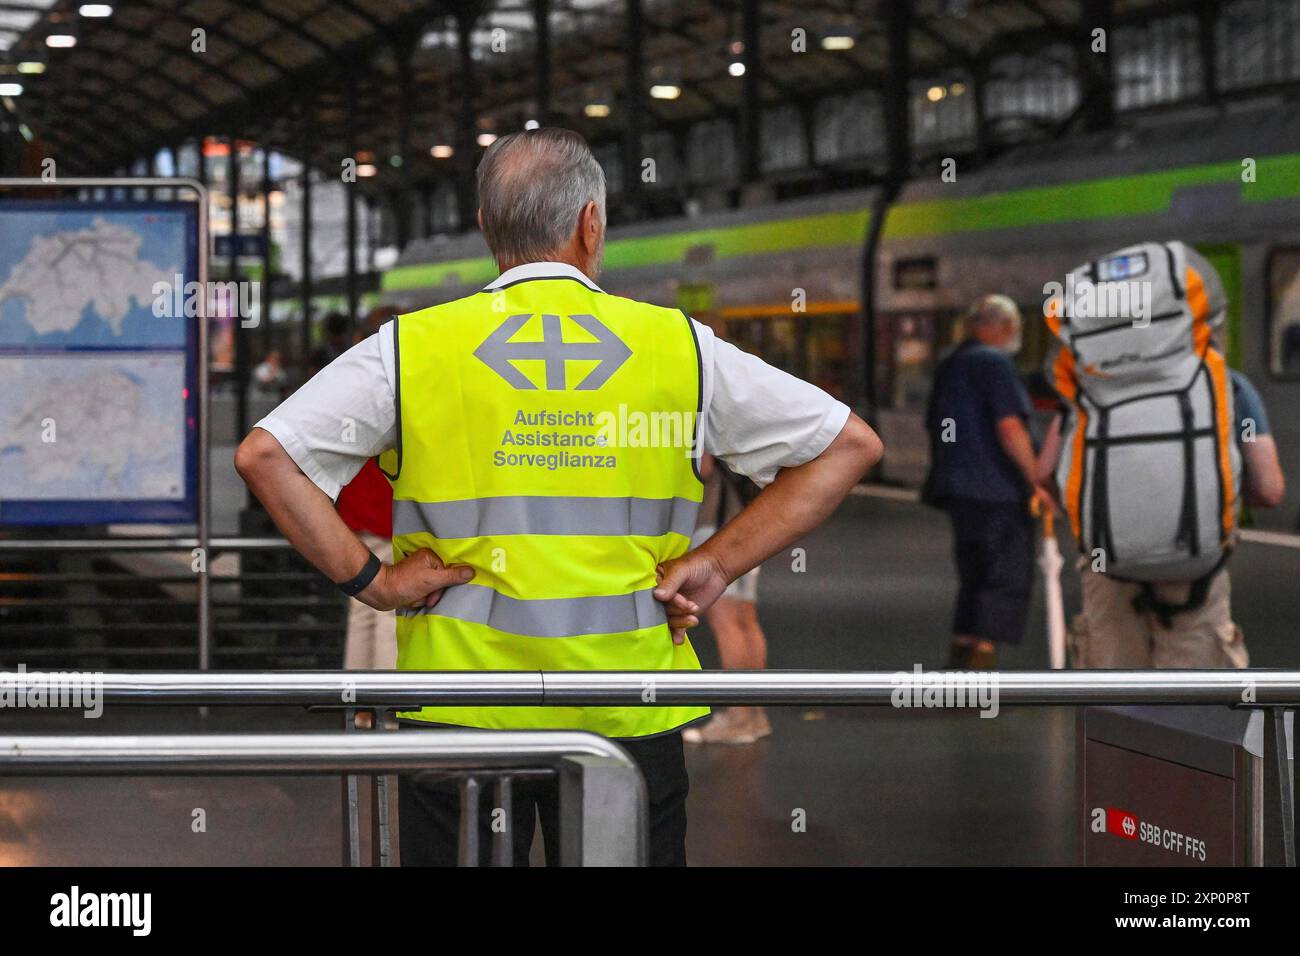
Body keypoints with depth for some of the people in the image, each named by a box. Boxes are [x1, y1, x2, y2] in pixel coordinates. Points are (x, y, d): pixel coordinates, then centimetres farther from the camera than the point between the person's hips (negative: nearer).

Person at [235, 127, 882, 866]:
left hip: (463, 703, 0)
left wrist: (366, 578, -4)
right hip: (630, 717, 0)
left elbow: (265, 454, -7)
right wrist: (716, 566, 1)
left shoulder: (413, 348, -1)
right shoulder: (680, 346, 2)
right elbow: (849, 444, 4)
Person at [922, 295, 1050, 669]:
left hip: (959, 490, 9)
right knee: (1008, 581, -7)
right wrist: (1035, 481, -14)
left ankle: (959, 663, 16)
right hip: (998, 491, -9)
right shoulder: (995, 362, -11)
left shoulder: (948, 366, 17)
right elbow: (1009, 428, -19)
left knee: (974, 580, 15)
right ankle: (982, 658, -16)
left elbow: (933, 426, 23)